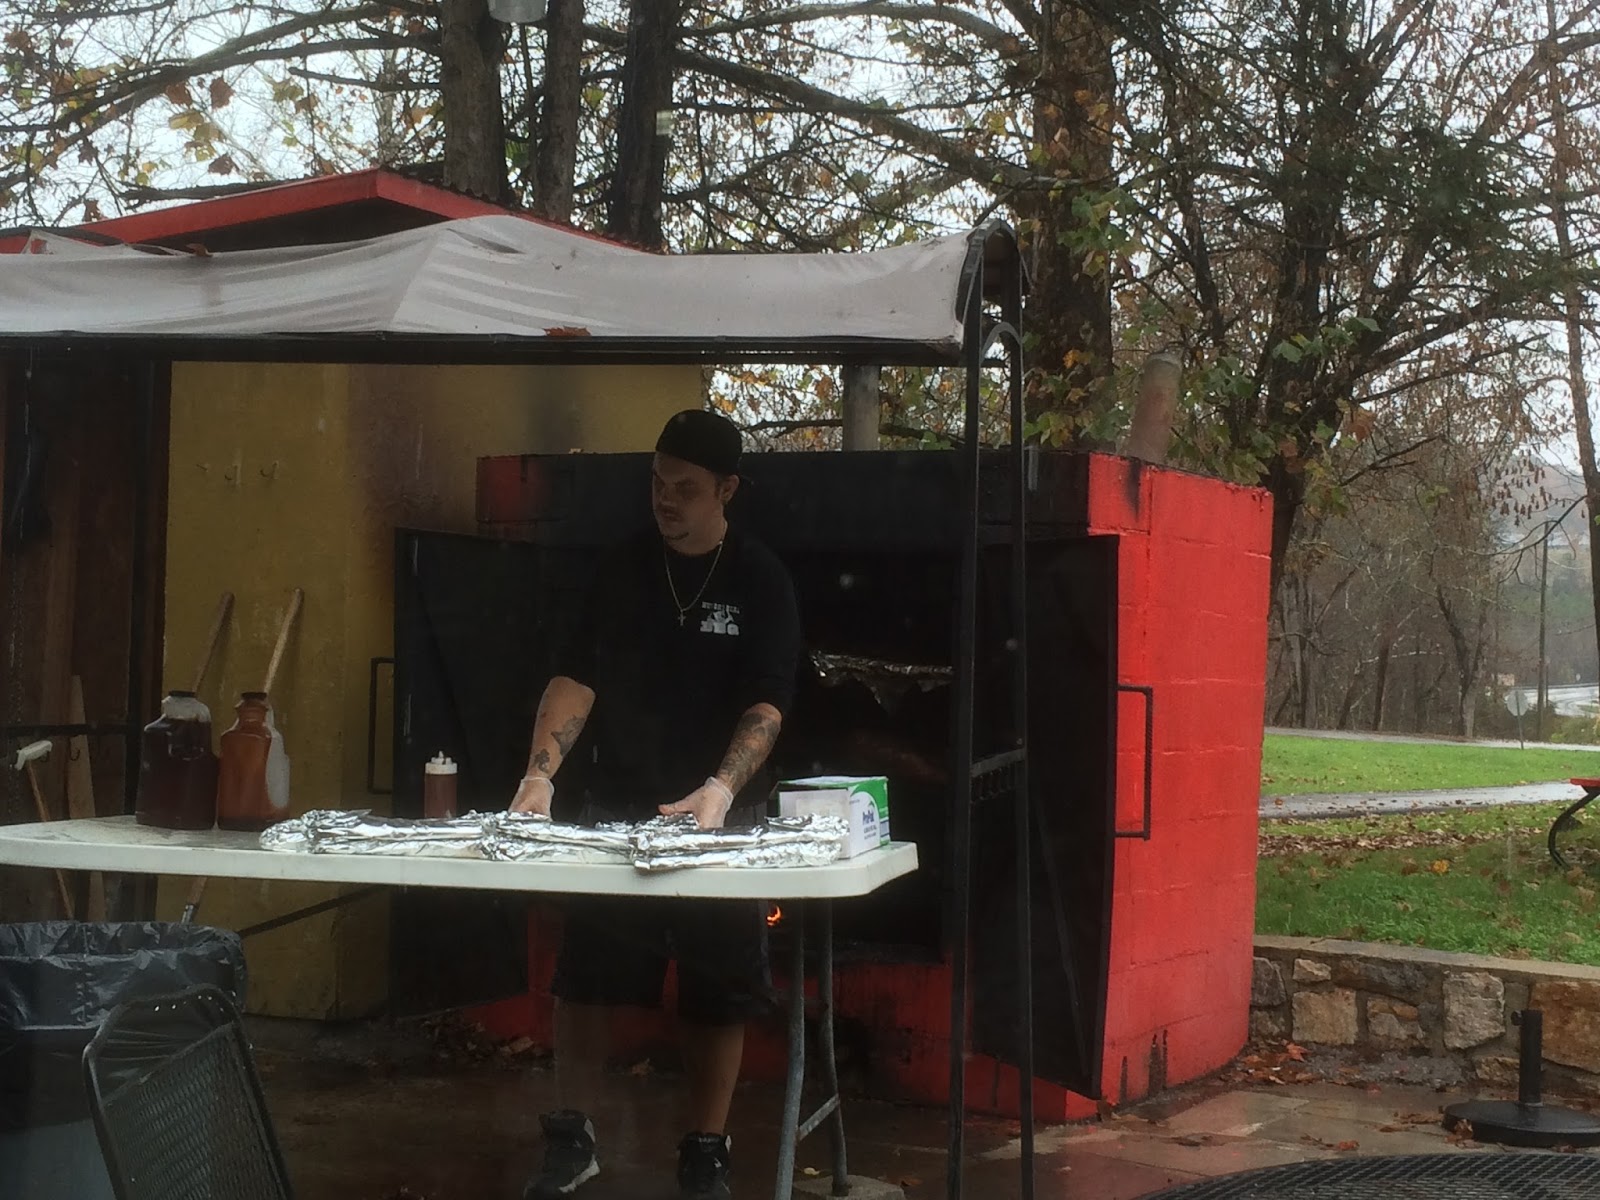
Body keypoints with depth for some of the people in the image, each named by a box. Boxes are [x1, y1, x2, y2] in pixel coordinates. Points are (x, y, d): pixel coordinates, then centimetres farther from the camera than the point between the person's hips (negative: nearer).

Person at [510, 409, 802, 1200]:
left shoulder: (760, 582, -4)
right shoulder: (621, 572, 3)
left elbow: (767, 703, -12)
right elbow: (575, 679, -3)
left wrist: (721, 791, -27)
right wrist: (541, 775, -18)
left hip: (723, 820, -2)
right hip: (616, 812, 2)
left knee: (718, 992, 4)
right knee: (585, 979, 1)